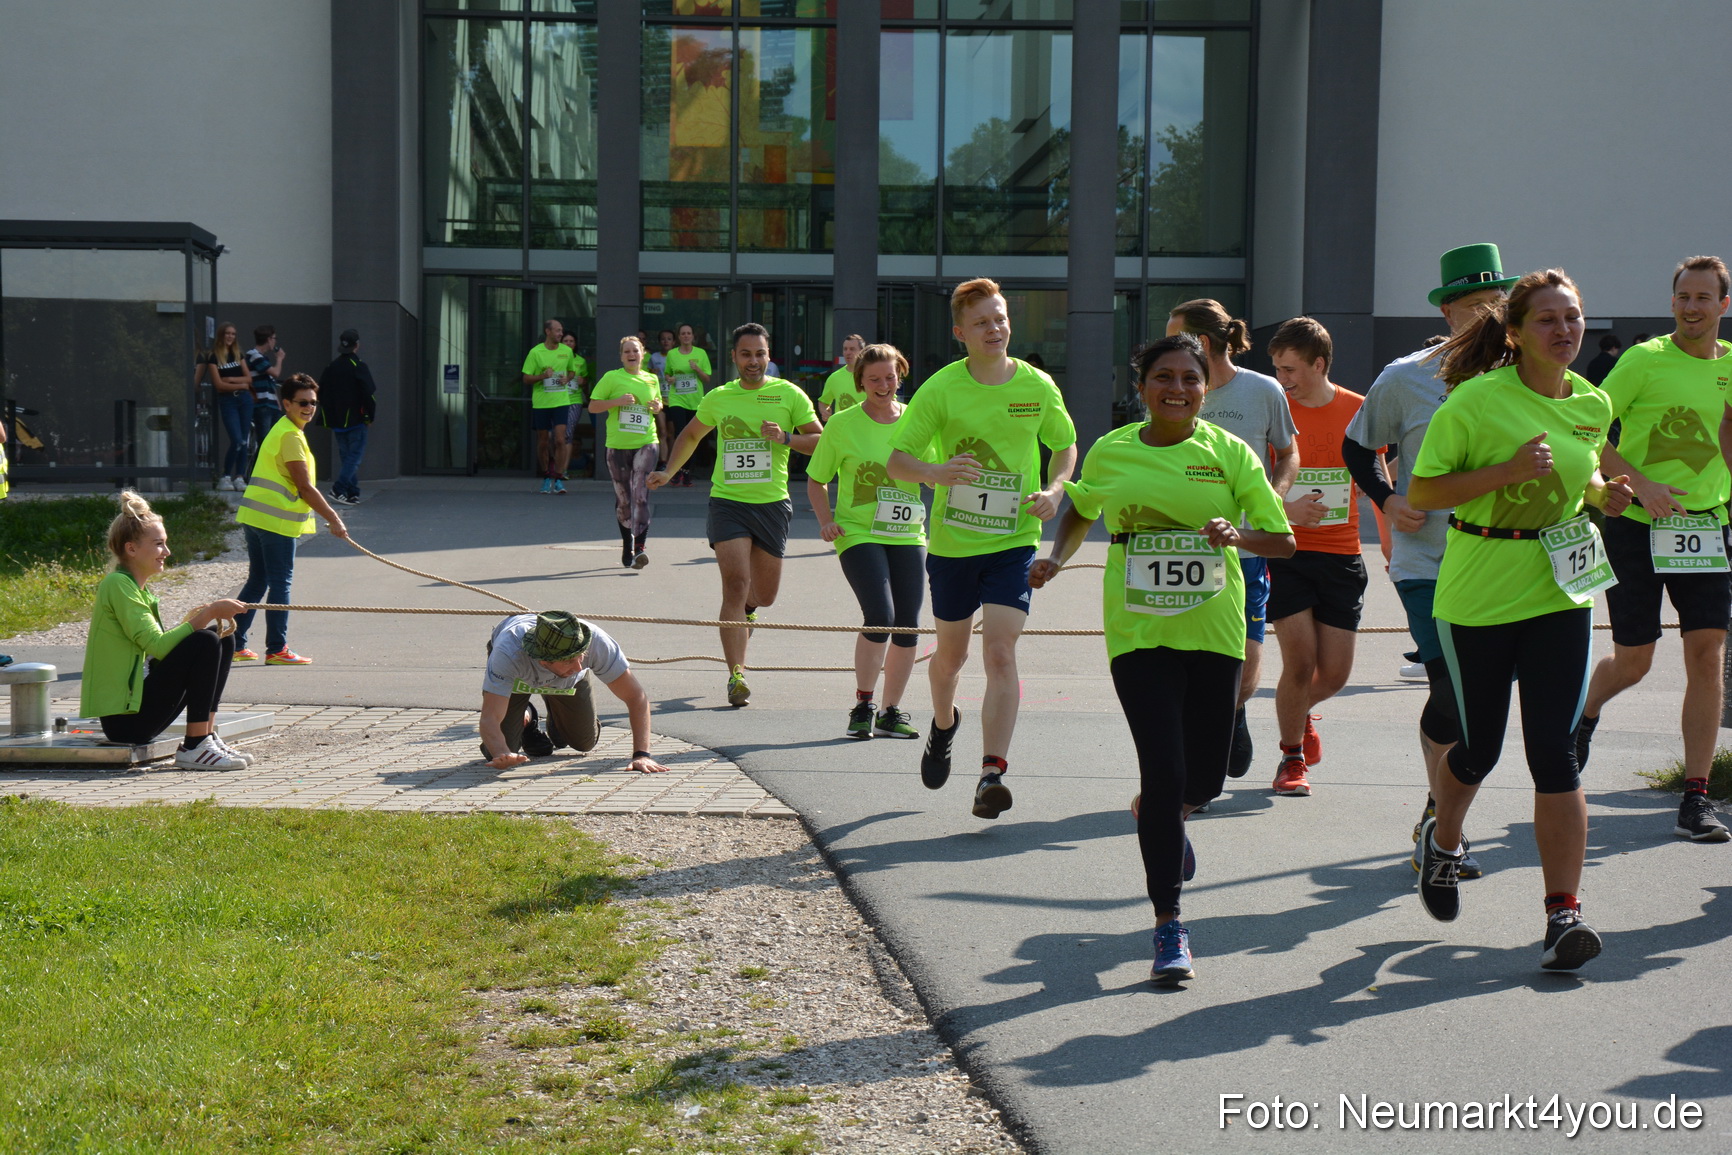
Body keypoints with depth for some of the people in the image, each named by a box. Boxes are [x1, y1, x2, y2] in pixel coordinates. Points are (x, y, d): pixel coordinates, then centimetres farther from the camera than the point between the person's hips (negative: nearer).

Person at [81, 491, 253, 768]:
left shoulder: (141, 590, 17)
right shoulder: (117, 585, -13)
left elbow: (162, 645, 11)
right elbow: (158, 646, -23)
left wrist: (201, 617, -2)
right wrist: (208, 614, -19)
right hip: (123, 717, -10)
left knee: (222, 638, 8)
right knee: (205, 642, -20)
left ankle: (207, 735, 4)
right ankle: (193, 749, -17)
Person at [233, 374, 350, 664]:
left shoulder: (281, 430, 19)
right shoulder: (291, 436, -14)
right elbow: (305, 487, -17)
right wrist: (333, 520, -13)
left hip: (255, 517, 10)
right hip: (276, 520, -10)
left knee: (257, 581, 15)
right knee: (280, 584, -4)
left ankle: (235, 645, 18)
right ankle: (276, 650, 0)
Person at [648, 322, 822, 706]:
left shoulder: (789, 395, 1)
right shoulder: (718, 398, 8)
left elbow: (821, 441, 0)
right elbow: (691, 434, 27)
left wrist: (786, 438, -16)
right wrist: (668, 471, 20)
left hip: (772, 503, 0)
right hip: (728, 501, 0)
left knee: (765, 594, 11)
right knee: (736, 583, -17)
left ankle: (747, 607, 50)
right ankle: (736, 674, -17)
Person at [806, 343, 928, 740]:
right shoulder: (843, 424, -1)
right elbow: (816, 480, 7)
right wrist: (826, 520, -8)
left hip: (908, 536, 4)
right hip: (859, 534, -4)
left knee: (907, 625, 2)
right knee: (880, 617, -18)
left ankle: (892, 712, 18)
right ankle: (862, 706, -1)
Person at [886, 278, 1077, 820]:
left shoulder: (1038, 386, -2)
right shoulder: (941, 388, -8)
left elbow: (1065, 444, 15)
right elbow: (896, 459, -8)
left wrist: (1054, 490, -5)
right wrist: (934, 472, -29)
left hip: (1014, 542, -1)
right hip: (951, 542, 1)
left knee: (1000, 652, -16)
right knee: (952, 653, 17)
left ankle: (992, 774, -18)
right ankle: (944, 725, 50)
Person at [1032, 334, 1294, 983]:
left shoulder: (1230, 454, -2)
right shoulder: (1111, 454, 1)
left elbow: (1284, 542, -3)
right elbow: (1079, 512, 21)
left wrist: (1239, 534, -23)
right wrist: (1057, 558, 3)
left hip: (1213, 633, 1)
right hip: (1139, 633, -1)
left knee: (1203, 780, 7)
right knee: (1163, 772, -11)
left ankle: (1163, 816, 47)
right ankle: (1168, 928, -1)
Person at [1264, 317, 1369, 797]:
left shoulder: (1358, 411, 2)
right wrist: (1286, 508, -19)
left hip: (1341, 555, 2)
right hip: (1285, 553, -2)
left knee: (1335, 672, 1)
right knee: (1299, 661, -10)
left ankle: (1300, 712, 37)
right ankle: (1292, 756, 13)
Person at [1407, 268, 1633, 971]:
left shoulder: (1592, 404, 5)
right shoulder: (1477, 399, -12)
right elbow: (1421, 493, -11)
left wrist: (1603, 494, 2)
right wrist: (1508, 470, -22)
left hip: (1560, 591, 3)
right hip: (1478, 595, -3)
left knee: (1553, 750, -6)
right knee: (1480, 747, 9)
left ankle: (1563, 914, -4)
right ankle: (1442, 842, 42)